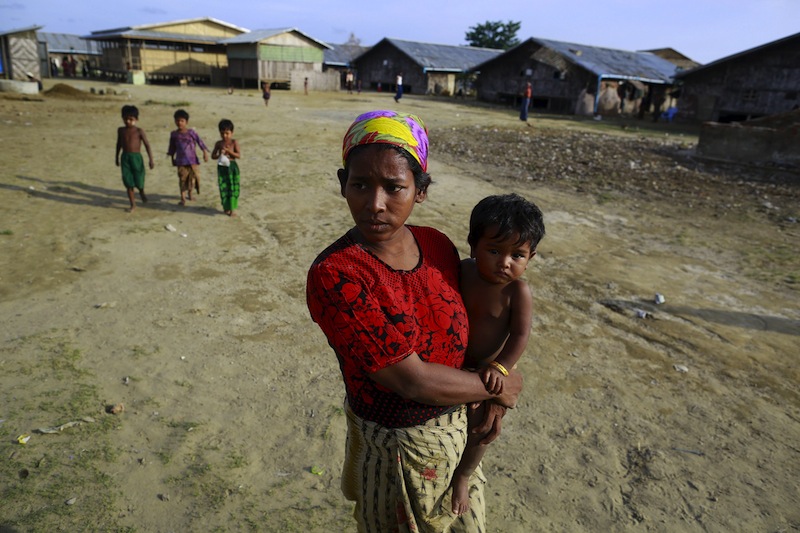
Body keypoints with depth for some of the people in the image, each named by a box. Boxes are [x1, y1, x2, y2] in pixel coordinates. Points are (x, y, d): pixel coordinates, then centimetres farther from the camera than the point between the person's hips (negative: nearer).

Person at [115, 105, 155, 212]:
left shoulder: (139, 131, -4)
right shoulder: (121, 130, 8)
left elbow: (147, 145, -6)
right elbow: (119, 144, 20)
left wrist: (151, 160, -12)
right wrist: (116, 157, 27)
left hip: (136, 157, -3)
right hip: (125, 158, 3)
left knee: (139, 181, -2)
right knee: (128, 182, 1)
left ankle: (142, 192, 36)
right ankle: (133, 205, 10)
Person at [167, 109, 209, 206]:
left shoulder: (191, 132, -2)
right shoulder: (174, 134, 5)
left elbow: (200, 142, -7)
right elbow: (172, 147, 14)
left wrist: (205, 152, -18)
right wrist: (172, 158, 17)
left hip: (193, 160, 0)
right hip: (181, 161, 1)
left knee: (193, 177, 6)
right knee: (182, 178, -2)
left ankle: (190, 194, 27)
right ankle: (183, 198, 3)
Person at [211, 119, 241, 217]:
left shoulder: (234, 142, -1)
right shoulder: (219, 143, 4)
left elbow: (239, 155, -8)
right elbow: (213, 156, 7)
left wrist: (229, 151, -19)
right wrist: (220, 155, -13)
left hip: (232, 167, -1)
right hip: (222, 167, 1)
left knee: (233, 188, 0)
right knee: (223, 188, 2)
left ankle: (232, 208, 9)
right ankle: (226, 207, 14)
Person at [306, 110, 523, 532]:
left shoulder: (437, 245, -9)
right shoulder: (334, 276, -29)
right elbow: (413, 381, -28)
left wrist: (494, 395, -4)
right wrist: (498, 386, -14)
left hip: (460, 429, 6)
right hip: (396, 448, -5)